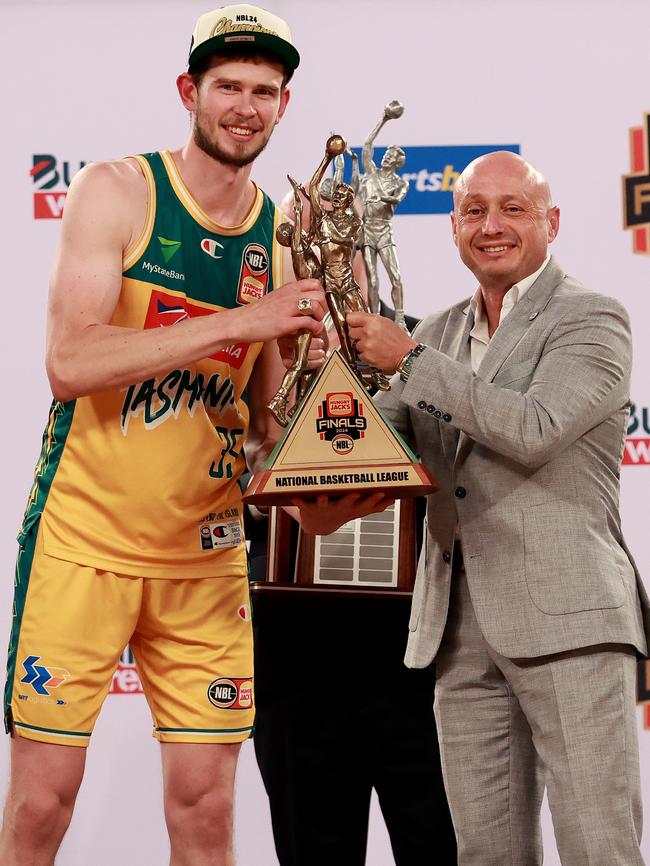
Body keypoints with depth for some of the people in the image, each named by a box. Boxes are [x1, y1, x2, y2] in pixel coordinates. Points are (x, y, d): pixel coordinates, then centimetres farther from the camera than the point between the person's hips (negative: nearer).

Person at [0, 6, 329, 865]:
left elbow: (265, 420, 12)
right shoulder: (118, 191, -6)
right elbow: (70, 363, -20)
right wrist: (238, 321, -24)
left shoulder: (281, 237, 6)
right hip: (85, 538, -4)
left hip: (204, 556, 4)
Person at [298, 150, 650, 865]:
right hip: (460, 630, 6)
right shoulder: (438, 335, 19)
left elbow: (535, 430, -16)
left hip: (568, 618, -6)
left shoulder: (592, 320, -1)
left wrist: (409, 357, -12)